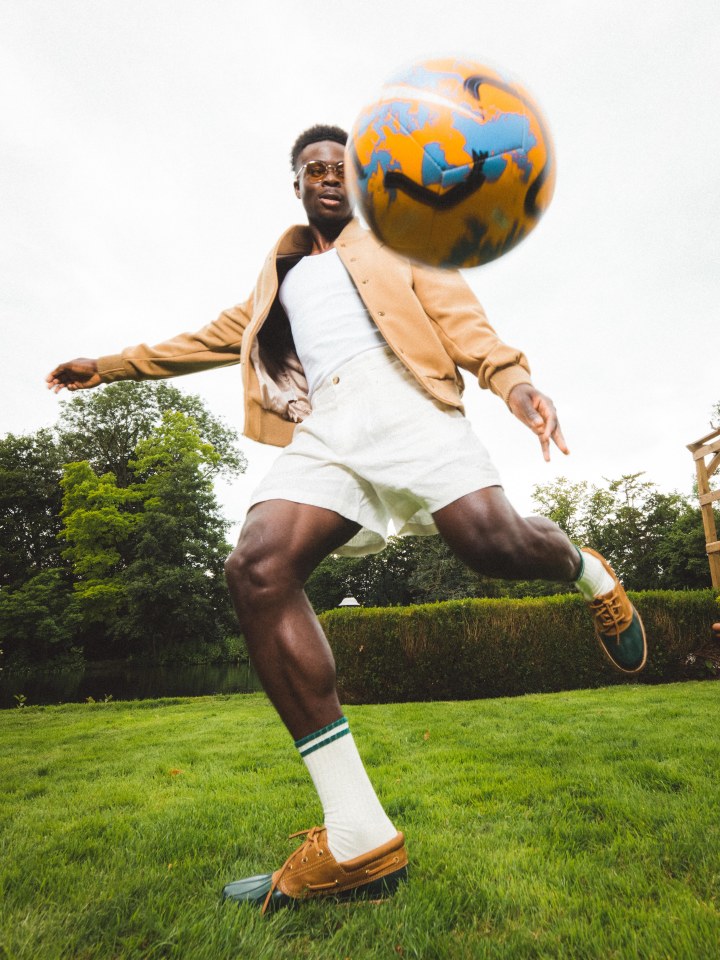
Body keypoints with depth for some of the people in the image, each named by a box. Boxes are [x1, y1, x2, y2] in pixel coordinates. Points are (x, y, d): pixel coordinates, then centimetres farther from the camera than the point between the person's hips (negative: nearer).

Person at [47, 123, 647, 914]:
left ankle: (589, 574, 13)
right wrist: (114, 365, 40)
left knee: (491, 541, -28)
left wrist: (511, 378, -11)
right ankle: (358, 839, -22)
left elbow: (453, 311, 10)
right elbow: (226, 334, 40)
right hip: (323, 425, 3)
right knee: (257, 569, -24)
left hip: (400, 395, -2)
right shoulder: (281, 273, 36)